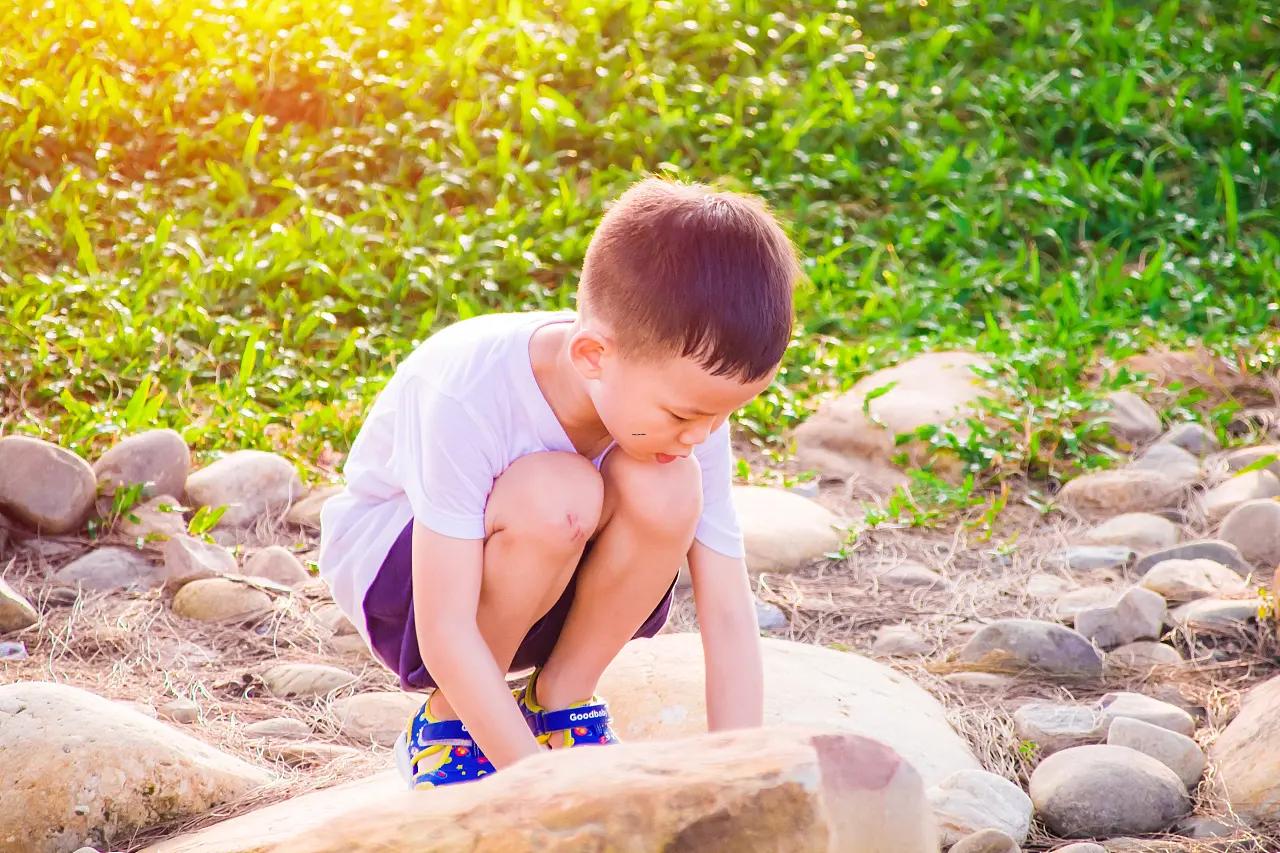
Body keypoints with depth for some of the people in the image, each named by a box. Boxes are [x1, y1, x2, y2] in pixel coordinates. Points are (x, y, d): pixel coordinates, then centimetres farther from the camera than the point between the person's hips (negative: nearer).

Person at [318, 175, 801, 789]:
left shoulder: (688, 396, -21)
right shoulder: (467, 394, -35)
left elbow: (729, 617, -20)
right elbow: (445, 636, -35)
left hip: (546, 587, 4)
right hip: (392, 559, -3)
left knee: (667, 488, -29)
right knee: (556, 496, -37)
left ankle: (562, 705, -8)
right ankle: (450, 725, -12)